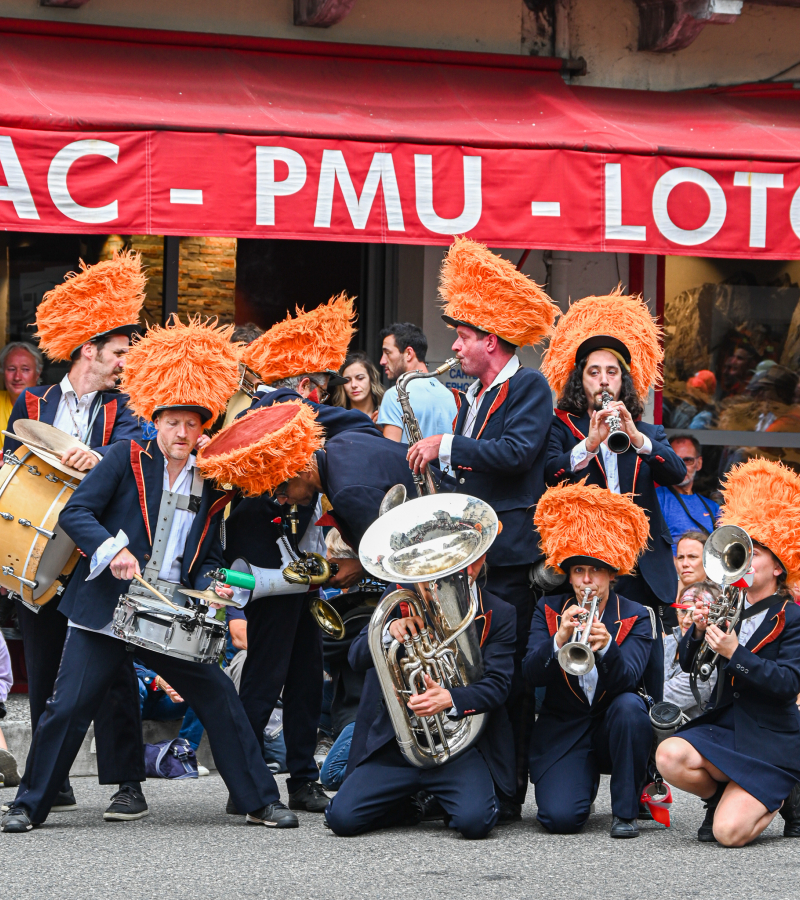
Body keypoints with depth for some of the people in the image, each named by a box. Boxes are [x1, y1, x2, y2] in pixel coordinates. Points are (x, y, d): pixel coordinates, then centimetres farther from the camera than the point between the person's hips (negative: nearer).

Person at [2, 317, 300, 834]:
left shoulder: (211, 485, 11)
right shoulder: (128, 459, 0)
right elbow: (76, 512, -7)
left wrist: (212, 586, -5)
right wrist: (113, 549, -23)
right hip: (107, 611, -3)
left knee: (220, 699, -1)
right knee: (69, 705, -5)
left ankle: (262, 801, 9)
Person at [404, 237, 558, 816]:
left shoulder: (530, 388, -4)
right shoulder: (473, 395, 21)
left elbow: (516, 452, -20)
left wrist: (446, 447, -16)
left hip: (510, 554, -8)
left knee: (509, 672, -7)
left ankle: (510, 792, -4)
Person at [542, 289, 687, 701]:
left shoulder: (648, 433, 18)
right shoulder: (562, 428, 9)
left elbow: (676, 472, -2)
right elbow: (549, 474, -10)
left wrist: (637, 439, -18)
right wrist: (588, 445, -26)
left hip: (643, 570, 3)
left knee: (647, 682, 0)